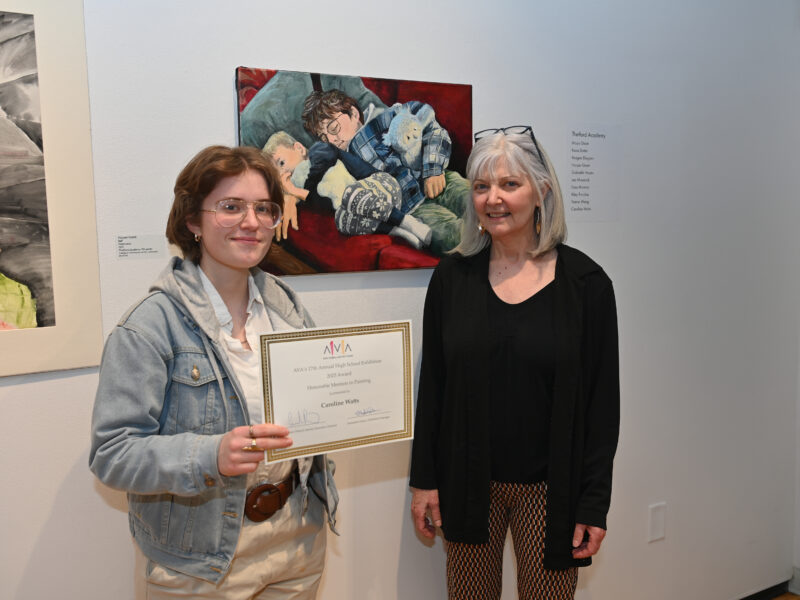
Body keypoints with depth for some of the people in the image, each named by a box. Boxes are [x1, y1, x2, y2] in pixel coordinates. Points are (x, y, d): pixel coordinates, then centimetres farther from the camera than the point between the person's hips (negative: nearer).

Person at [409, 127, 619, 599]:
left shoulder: (585, 282, -7)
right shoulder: (453, 276, -1)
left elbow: (603, 401, -5)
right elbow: (432, 386, 2)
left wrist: (595, 502, -6)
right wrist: (424, 479, 1)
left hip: (549, 488, -1)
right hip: (468, 484, 2)